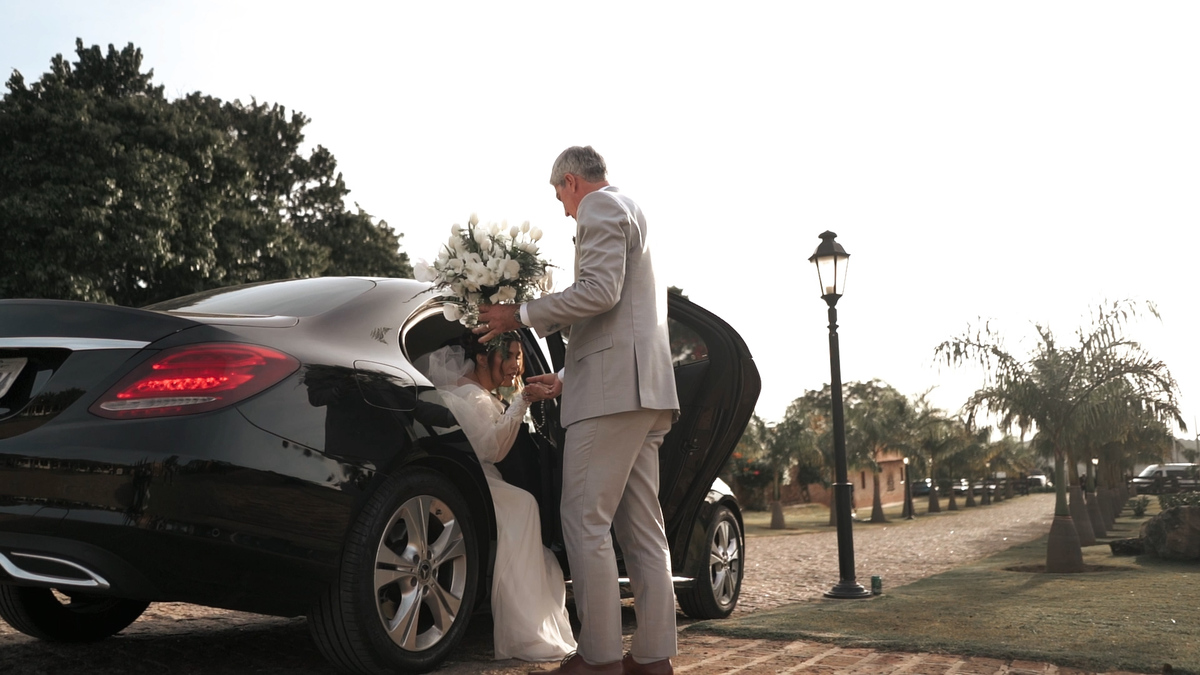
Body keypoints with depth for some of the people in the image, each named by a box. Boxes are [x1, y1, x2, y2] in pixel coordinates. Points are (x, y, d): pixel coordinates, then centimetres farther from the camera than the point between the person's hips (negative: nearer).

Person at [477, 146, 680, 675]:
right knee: (641, 527, 7)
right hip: (645, 390, 10)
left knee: (585, 522, -10)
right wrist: (569, 381, 35)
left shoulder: (600, 207, -1)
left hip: (614, 387, -10)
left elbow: (600, 290, -17)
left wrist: (522, 315, -10)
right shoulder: (632, 214, 30)